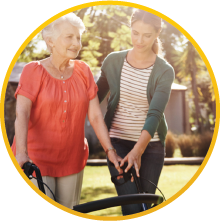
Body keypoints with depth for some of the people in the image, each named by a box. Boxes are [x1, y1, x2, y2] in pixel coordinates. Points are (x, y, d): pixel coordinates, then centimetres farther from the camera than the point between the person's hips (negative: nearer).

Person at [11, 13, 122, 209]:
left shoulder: (83, 71, 6)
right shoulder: (33, 71, -5)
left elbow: (95, 116, 3)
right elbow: (21, 114, -18)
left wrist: (110, 150, -6)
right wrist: (21, 154, -32)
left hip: (72, 161, 4)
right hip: (36, 162, -4)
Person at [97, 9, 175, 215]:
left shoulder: (164, 71, -7)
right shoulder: (113, 61, -2)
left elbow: (154, 114, -19)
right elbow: (96, 97, 10)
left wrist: (137, 150, -32)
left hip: (150, 146, 0)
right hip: (118, 143, 0)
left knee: (145, 206, 5)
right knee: (131, 207, -13)